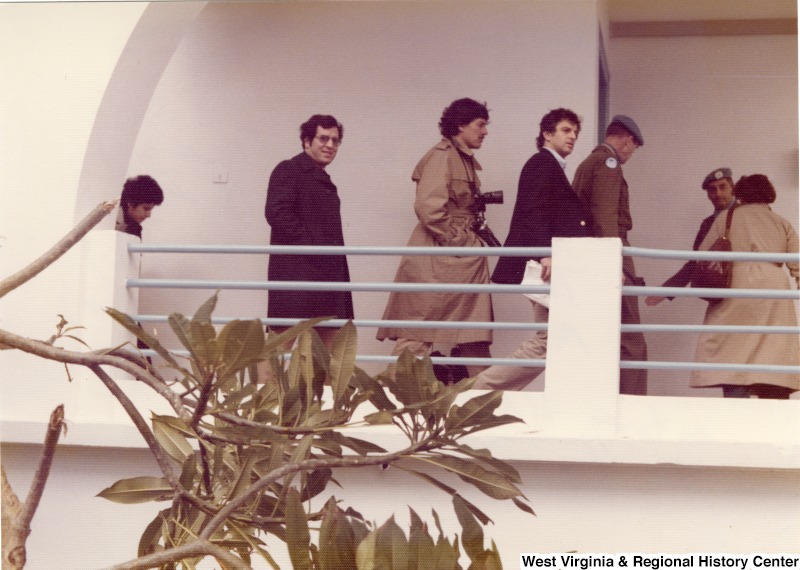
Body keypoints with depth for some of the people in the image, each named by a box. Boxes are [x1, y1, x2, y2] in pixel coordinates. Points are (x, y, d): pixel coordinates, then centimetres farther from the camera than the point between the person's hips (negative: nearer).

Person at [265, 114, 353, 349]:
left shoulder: (325, 181, 22)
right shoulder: (288, 170, -2)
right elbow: (276, 214, -15)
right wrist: (309, 242, -17)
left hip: (327, 272, 9)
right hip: (296, 269, -8)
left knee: (328, 340, 6)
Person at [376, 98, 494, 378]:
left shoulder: (465, 160, 18)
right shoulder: (442, 156, -12)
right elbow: (427, 207, -23)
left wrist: (471, 240, 9)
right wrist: (457, 240, -15)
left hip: (464, 260, 10)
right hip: (437, 260, -10)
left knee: (475, 338, 9)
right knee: (418, 334, -5)